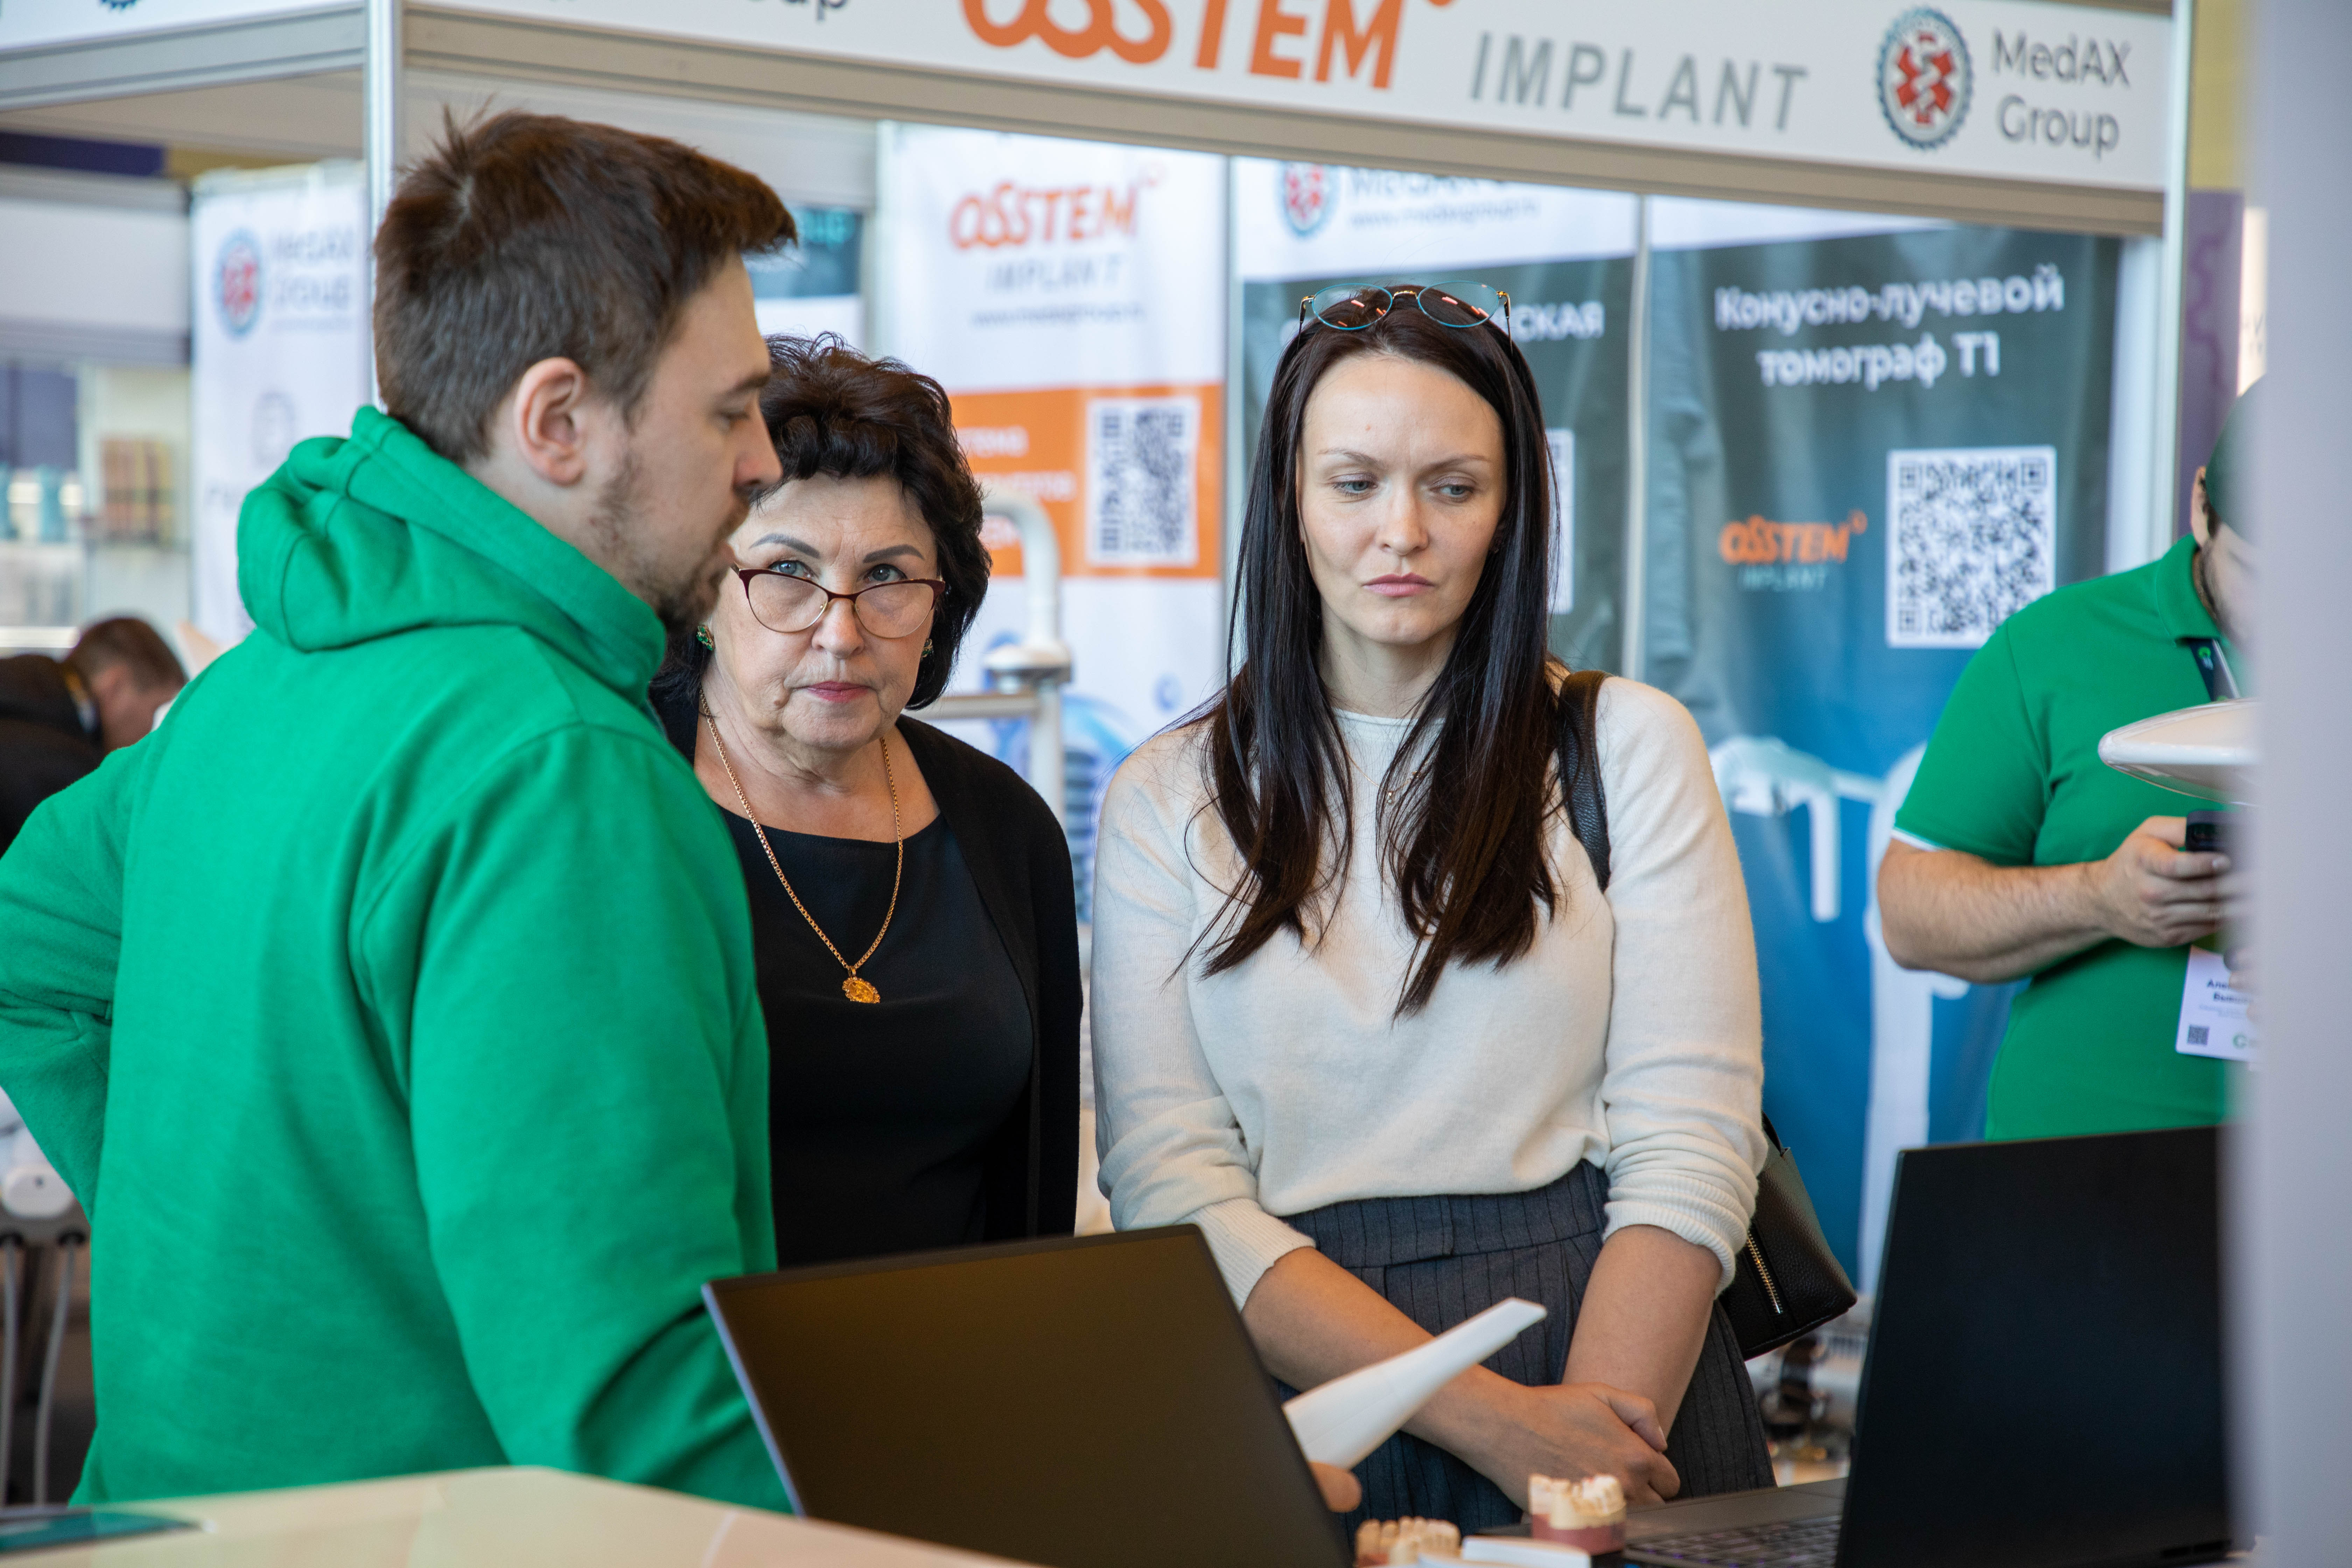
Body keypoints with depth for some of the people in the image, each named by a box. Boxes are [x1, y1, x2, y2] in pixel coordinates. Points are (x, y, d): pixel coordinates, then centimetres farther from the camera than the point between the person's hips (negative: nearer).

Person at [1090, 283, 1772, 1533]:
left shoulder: (1629, 746, 8)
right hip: (1293, 1387, 1)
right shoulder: (1165, 802, 9)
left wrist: (1587, 1470, -14)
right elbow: (1167, 1183, 0)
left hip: (1614, 1348, 0)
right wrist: (1489, 1421, -12)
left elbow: (1692, 1145, 1)